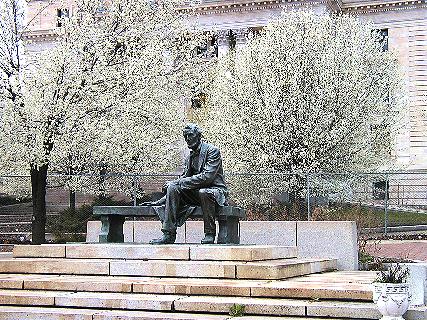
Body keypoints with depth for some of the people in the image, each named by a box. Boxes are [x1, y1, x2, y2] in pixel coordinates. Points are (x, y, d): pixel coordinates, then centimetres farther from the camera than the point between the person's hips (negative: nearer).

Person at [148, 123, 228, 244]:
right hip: (195, 192, 7)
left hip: (214, 190, -7)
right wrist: (160, 201, 2)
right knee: (173, 188, -16)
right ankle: (169, 234, -22)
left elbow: (207, 176, -21)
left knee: (204, 192, -39)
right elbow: (184, 178, 14)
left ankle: (210, 234, -24)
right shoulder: (189, 157, 15)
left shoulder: (212, 150, -8)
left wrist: (179, 182, -21)